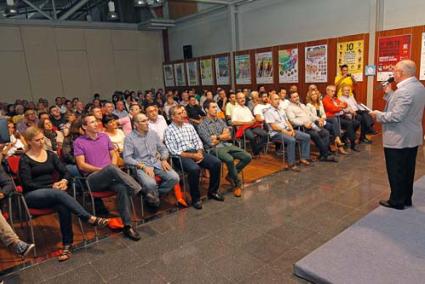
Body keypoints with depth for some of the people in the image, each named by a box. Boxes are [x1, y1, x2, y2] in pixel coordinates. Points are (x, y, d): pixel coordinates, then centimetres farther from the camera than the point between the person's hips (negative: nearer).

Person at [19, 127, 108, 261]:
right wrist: (51, 186, -16)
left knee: (63, 207, -33)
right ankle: (91, 218, -38)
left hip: (53, 192, 4)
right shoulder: (25, 159, 0)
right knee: (59, 194, -37)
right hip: (33, 196, -3)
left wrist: (64, 181, -14)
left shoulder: (50, 155, 13)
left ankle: (67, 245, -28)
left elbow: (65, 172, 9)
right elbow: (27, 184, -9)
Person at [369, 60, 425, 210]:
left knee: (396, 172, 4)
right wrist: (389, 93, 7)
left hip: (399, 139, -10)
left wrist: (378, 115, -12)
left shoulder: (404, 91, -24)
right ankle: (406, 199, 31)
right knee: (407, 171, 18)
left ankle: (397, 201, 16)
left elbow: (396, 117, -26)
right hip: (412, 137, 10)